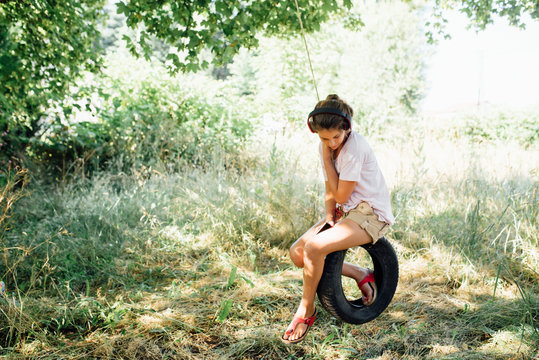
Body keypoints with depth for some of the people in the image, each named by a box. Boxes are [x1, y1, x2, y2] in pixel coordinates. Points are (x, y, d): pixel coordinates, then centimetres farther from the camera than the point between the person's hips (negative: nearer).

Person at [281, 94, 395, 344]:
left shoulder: (354, 147, -22)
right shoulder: (325, 146, 2)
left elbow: (341, 195, -19)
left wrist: (327, 158, -17)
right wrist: (329, 215, -7)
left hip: (371, 214, -9)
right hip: (346, 211, 9)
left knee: (313, 248, -28)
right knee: (297, 253, -3)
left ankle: (306, 311, -7)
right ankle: (360, 275, 5)